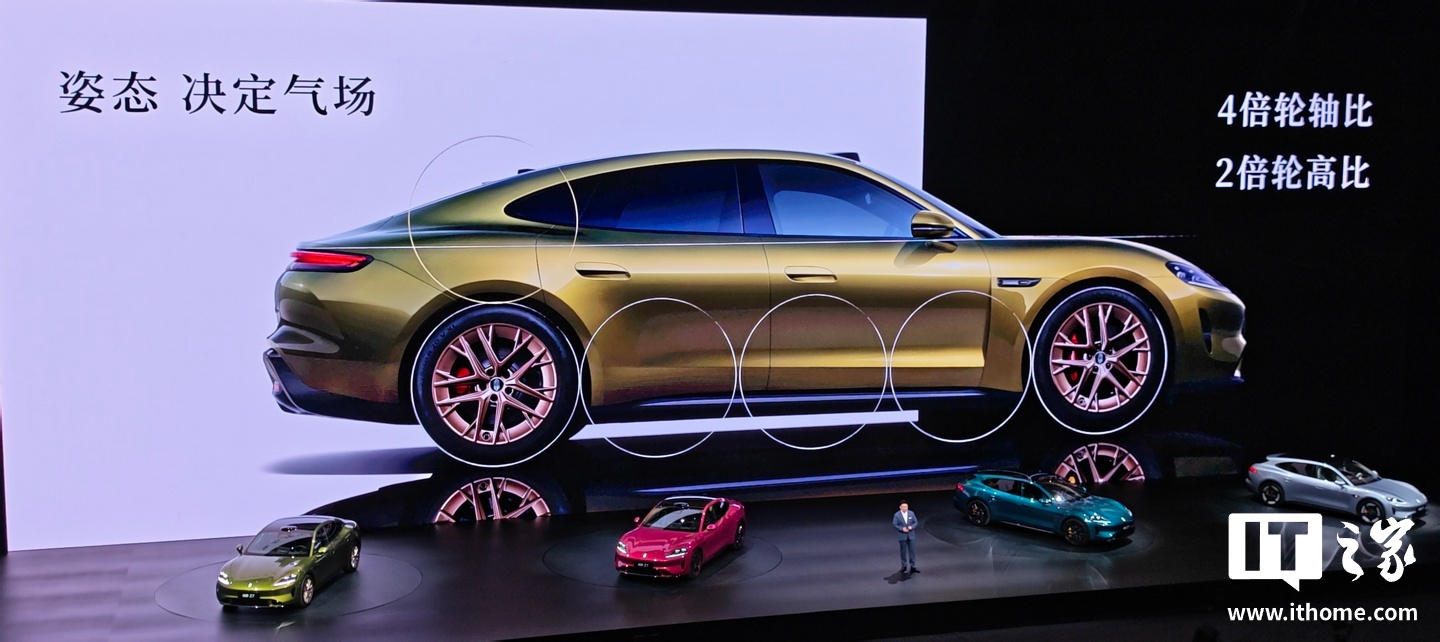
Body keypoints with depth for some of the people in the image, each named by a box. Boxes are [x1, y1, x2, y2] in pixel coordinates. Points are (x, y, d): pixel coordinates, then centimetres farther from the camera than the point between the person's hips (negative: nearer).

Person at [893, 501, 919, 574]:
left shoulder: (911, 513, -2)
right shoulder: (897, 515, -9)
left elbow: (915, 522, 3)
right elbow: (894, 524, -7)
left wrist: (911, 527, -15)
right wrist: (902, 529, -19)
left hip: (911, 535, 2)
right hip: (902, 536, -2)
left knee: (912, 551, 4)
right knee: (903, 552, 7)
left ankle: (912, 566, 12)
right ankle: (904, 566, 19)